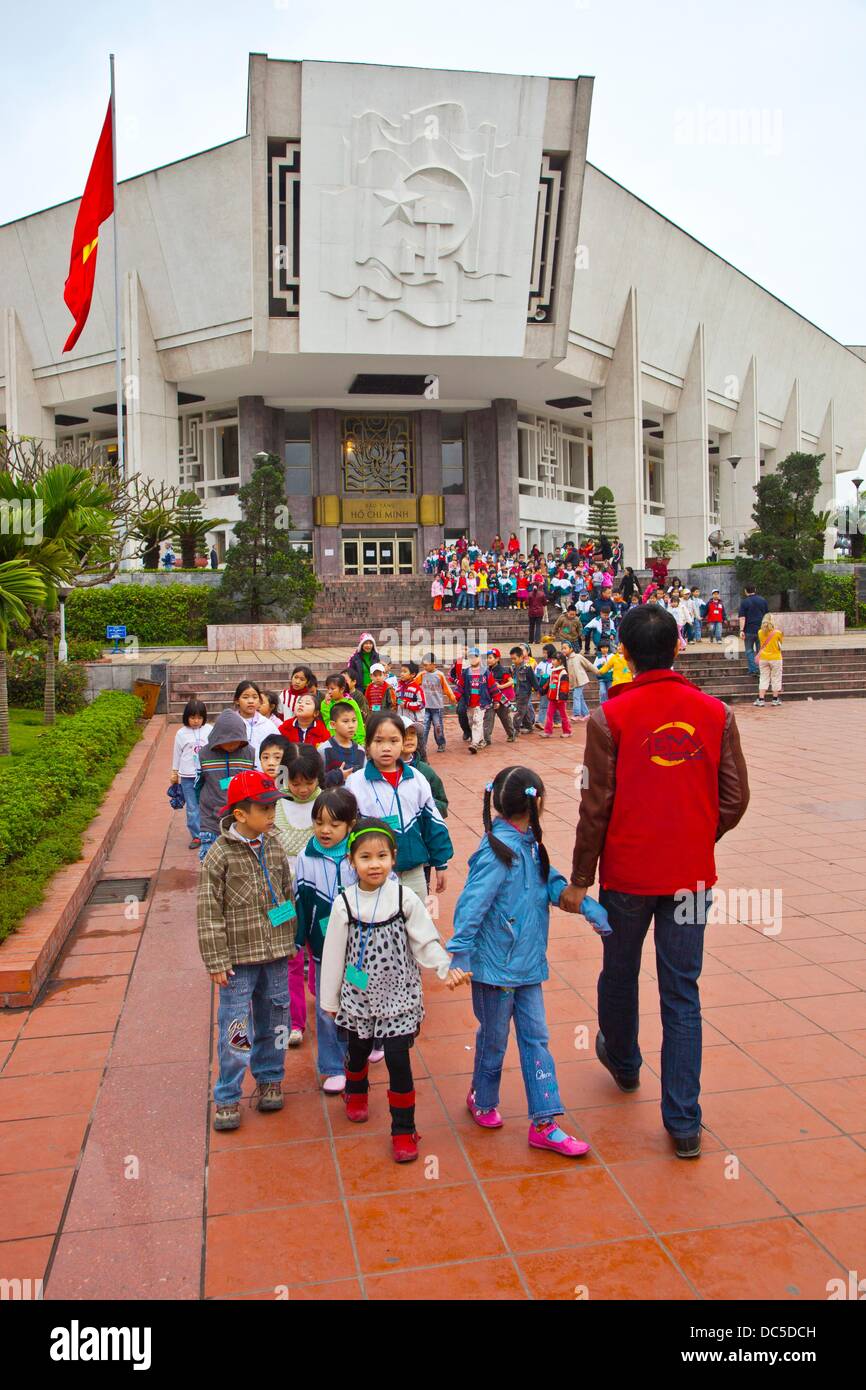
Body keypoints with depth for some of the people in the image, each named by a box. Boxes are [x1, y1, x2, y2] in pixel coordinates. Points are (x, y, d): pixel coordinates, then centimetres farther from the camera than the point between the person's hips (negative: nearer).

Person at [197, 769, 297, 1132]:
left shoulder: (273, 845, 1)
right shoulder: (220, 854, -14)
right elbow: (208, 911, -11)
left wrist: (291, 940, 14)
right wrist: (215, 961, -12)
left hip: (275, 952, 5)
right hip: (239, 956, -4)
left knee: (273, 1020, 16)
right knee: (235, 1027, 1)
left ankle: (269, 1079, 34)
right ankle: (227, 1098, 16)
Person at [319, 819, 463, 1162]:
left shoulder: (405, 898, -13)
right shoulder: (344, 903, -12)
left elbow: (426, 941, -6)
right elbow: (334, 954, -3)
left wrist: (446, 966, -24)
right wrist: (330, 1000, 4)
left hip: (398, 995, -2)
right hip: (358, 995, 2)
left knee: (398, 1060, -3)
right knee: (358, 1052, 21)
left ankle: (404, 1130, 15)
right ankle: (356, 1093, 54)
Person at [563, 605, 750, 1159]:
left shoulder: (610, 717, -12)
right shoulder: (716, 714, -3)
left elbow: (596, 806, -12)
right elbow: (735, 800, -1)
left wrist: (579, 880, -3)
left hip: (627, 872, -1)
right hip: (693, 875, 2)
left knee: (620, 973, 21)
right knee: (683, 993, 9)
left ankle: (623, 1060, 46)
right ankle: (684, 1121, 11)